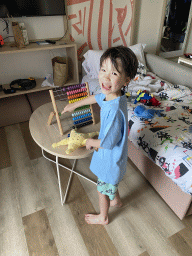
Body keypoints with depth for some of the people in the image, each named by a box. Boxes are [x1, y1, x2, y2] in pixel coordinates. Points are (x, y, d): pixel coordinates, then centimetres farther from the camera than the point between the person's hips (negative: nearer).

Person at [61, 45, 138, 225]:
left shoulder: (114, 110, -40)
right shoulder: (110, 94, -13)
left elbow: (108, 143, -30)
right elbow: (96, 97, 11)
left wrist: (91, 142, -9)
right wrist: (75, 105, 23)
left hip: (110, 157, -7)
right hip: (112, 154, 8)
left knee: (103, 189, 20)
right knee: (111, 182, 33)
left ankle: (103, 217, 49)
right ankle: (116, 200, 63)